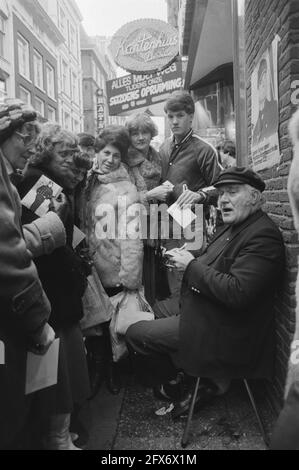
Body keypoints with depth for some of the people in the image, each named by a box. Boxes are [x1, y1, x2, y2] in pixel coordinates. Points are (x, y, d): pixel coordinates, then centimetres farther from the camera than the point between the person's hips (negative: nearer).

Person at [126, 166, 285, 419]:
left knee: (135, 334, -5)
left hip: (226, 333, -10)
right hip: (208, 316, 10)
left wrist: (192, 266, -21)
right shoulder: (233, 227, 9)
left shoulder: (263, 236, -22)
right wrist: (186, 258, -6)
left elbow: (237, 293, -30)